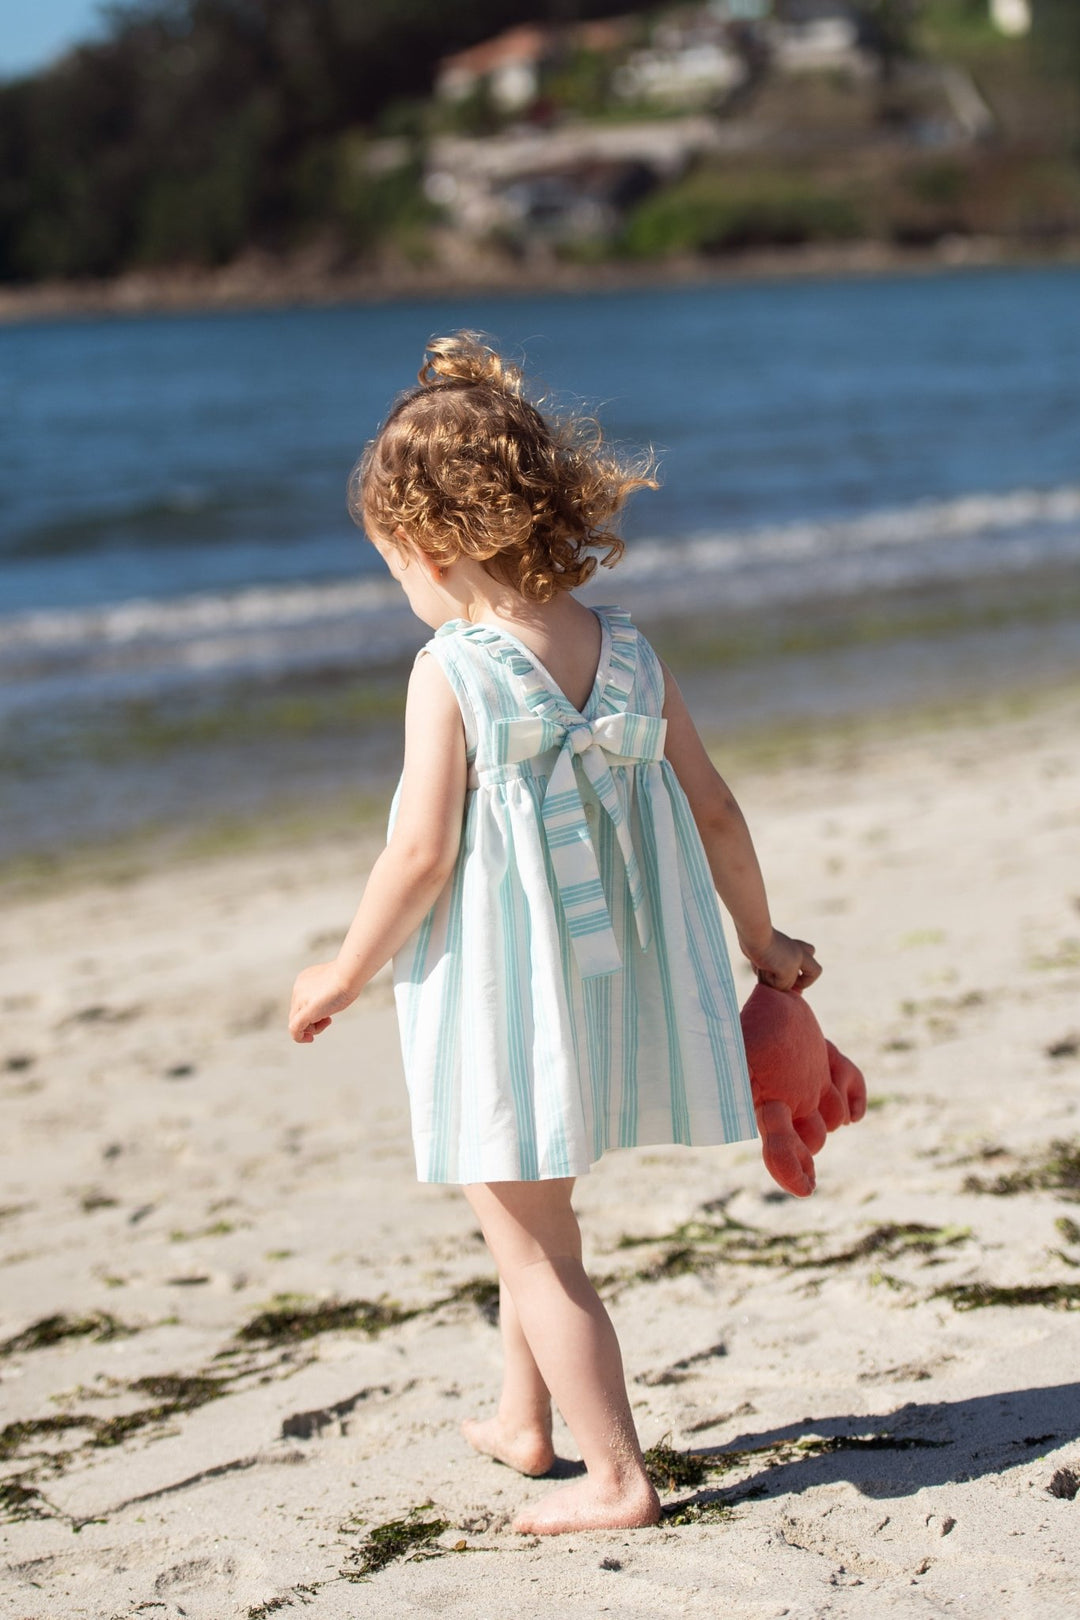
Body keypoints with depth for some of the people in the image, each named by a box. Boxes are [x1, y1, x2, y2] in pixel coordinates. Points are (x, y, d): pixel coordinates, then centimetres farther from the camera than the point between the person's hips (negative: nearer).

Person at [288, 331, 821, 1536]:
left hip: (500, 996, -7)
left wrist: (345, 975, -3)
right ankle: (525, 1421, 40)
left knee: (531, 1243, 5)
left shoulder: (450, 670, -15)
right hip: (605, 984, 7)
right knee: (531, 1216, 26)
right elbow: (712, 813, 6)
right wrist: (761, 943, 20)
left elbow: (422, 854, -17)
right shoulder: (626, 651, 2)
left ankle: (616, 1477, 9)